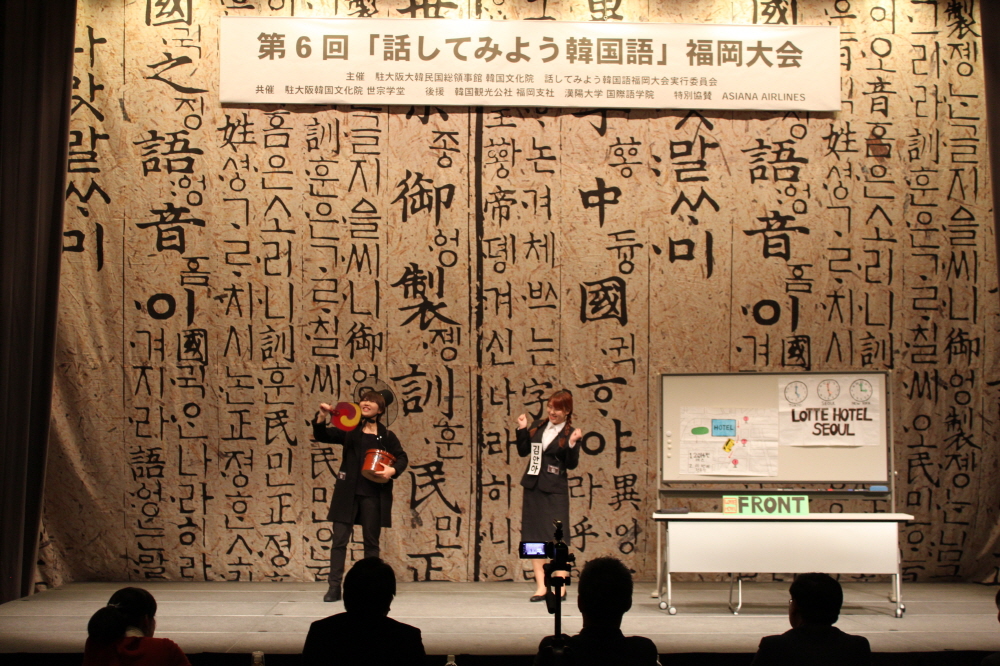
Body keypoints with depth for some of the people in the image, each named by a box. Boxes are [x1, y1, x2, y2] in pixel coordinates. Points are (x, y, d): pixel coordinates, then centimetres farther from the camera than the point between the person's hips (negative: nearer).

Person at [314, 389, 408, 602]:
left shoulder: (386, 435, 5)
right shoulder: (349, 430, 6)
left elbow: (402, 458, 8)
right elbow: (322, 436, -1)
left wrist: (393, 470, -13)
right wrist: (321, 418, -19)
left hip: (373, 495, 0)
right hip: (347, 492, 1)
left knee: (371, 542, 7)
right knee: (339, 540, -2)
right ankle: (334, 587, 1)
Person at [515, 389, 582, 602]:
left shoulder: (569, 433, -5)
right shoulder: (538, 427, 9)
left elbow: (571, 464, -10)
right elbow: (523, 451, 11)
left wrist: (572, 444, -24)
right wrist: (522, 430, 1)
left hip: (555, 490, -5)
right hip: (532, 487, 5)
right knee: (534, 537, 5)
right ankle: (541, 586, 10)